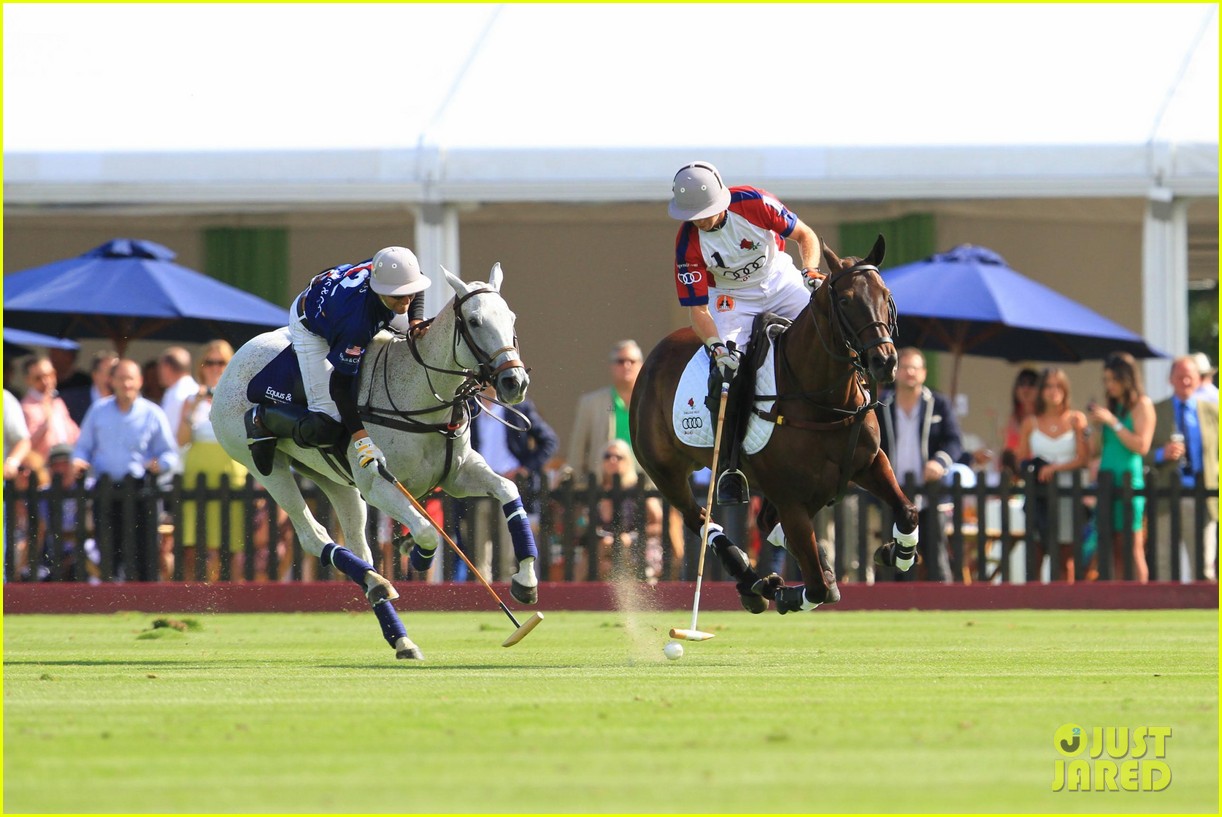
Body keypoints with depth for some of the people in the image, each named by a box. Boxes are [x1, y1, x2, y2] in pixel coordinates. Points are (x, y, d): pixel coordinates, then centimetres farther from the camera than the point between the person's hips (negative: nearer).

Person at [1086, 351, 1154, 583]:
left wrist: (1112, 422, -12)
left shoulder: (1142, 405, -3)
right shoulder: (1113, 405, 17)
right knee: (1116, 550, 3)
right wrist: (1097, 423, 9)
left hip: (1130, 481, -7)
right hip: (1108, 482, 7)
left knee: (1133, 549, -8)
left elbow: (1142, 446, -13)